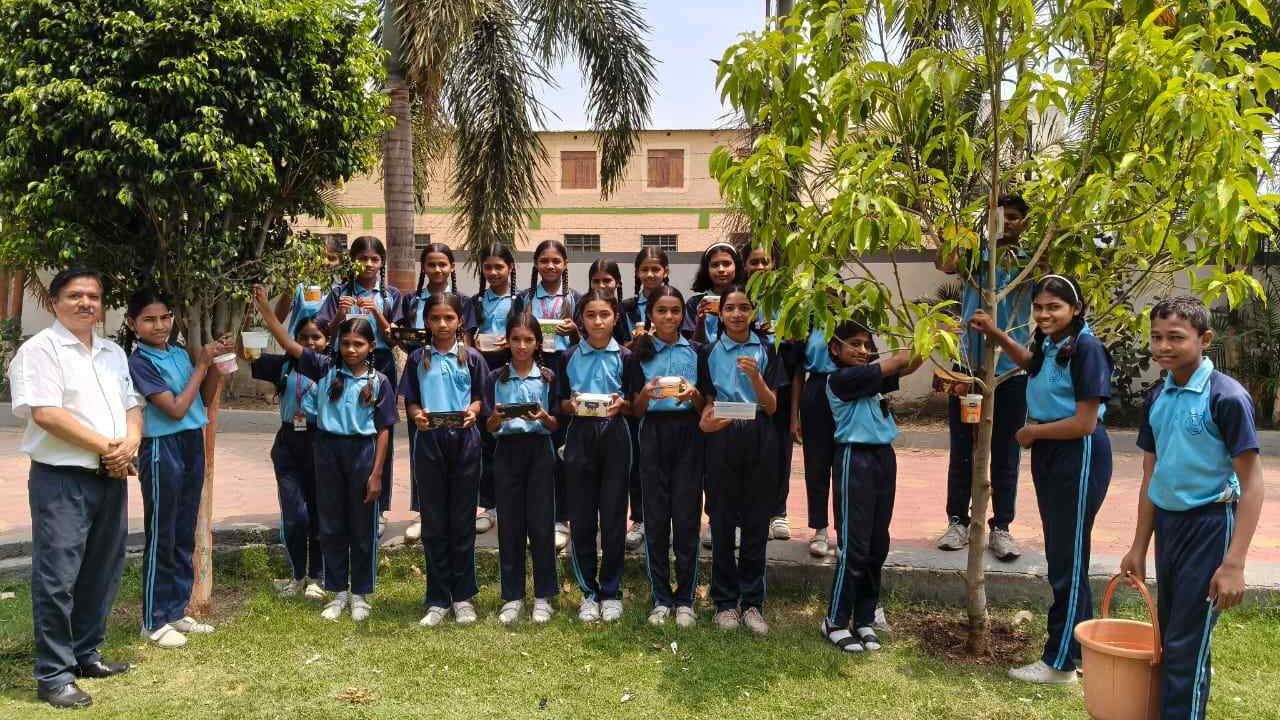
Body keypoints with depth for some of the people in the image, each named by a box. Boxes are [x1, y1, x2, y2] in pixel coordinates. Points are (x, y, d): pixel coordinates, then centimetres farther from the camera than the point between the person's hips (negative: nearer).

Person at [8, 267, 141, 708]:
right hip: (61, 480, -7)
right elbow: (45, 413, -18)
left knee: (101, 573, 14)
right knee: (57, 577, -4)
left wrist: (130, 443, -5)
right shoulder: (39, 350, -8)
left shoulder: (114, 354, 15)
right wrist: (107, 447, -14)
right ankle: (53, 675, 5)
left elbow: (132, 406, 16)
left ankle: (86, 655, 28)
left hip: (112, 478, 7)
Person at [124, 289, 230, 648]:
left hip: (192, 444, 7)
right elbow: (176, 409, -18)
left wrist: (215, 363, -2)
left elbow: (204, 398, 13)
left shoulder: (180, 353, 6)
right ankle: (154, 622, 13)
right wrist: (201, 365, -14)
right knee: (161, 538, 2)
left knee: (184, 537, 14)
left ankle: (176, 612, 25)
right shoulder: (140, 362, -13)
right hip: (162, 450, -7)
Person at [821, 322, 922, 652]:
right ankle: (835, 622, 8)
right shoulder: (840, 378, -10)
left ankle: (864, 619, 20)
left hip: (884, 457, 8)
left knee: (877, 545, 10)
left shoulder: (873, 377, 14)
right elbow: (897, 362, -13)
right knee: (854, 546, -4)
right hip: (855, 459, -8)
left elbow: (910, 364, 7)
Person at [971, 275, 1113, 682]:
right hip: (1048, 456, 9)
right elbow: (1029, 362, 33)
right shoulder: (1049, 346, 7)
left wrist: (1032, 432, -8)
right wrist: (995, 334, 20)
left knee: (1067, 560, 1)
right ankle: (1083, 647, 30)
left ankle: (1060, 663, 12)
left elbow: (1085, 423, -21)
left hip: (1079, 459, -9)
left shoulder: (1086, 349, -18)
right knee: (1062, 556, 16)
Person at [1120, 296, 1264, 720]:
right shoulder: (1157, 398, 5)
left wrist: (1234, 563, -20)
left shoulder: (1226, 397, -15)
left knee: (1186, 646, -3)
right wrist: (1139, 548, 14)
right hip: (1167, 523, 7)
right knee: (1167, 637, 16)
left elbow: (1251, 485, -14)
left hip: (1209, 525, -7)